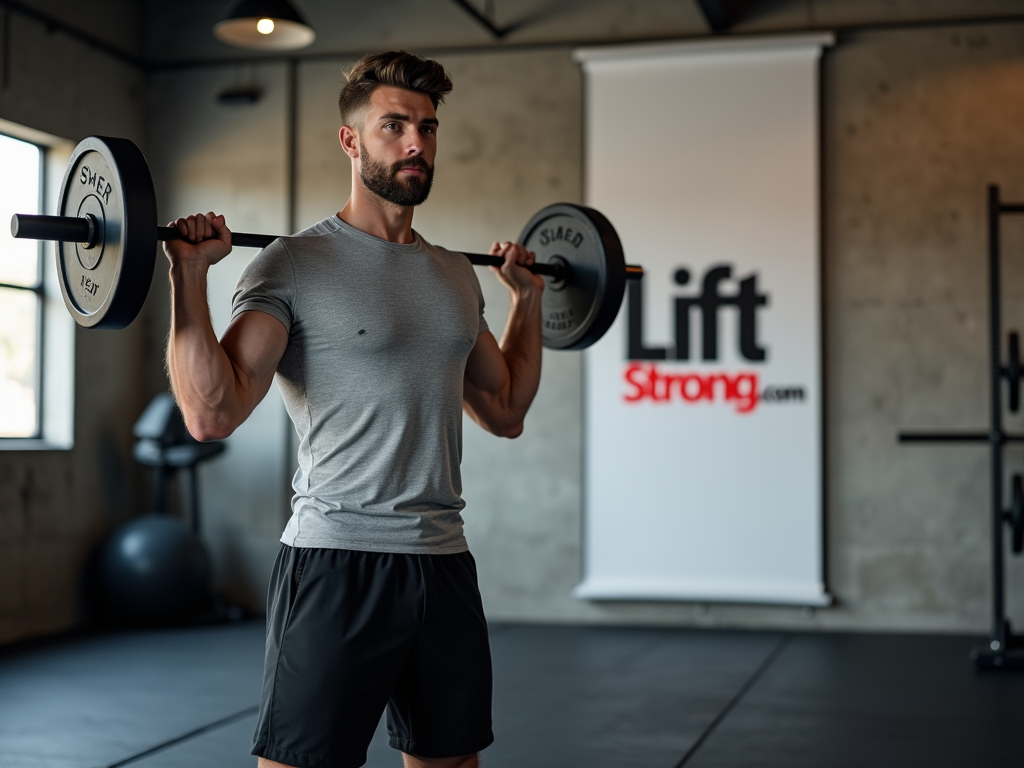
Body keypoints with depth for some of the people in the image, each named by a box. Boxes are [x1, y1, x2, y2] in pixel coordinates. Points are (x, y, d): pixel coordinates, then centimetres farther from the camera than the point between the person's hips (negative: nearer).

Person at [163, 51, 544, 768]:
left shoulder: (456, 275, 13)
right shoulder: (295, 265, -8)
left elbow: (506, 413, 21)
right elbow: (213, 414, -18)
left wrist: (528, 299, 24)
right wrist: (190, 276, -20)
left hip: (444, 561, 7)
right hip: (338, 562, -6)